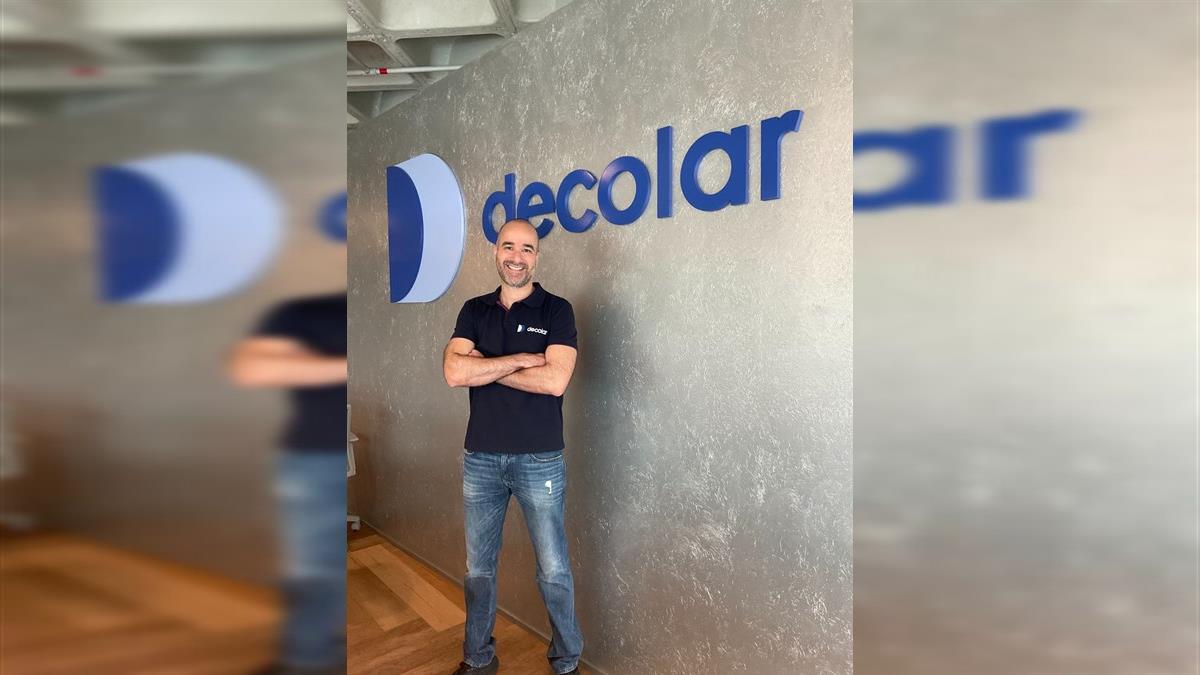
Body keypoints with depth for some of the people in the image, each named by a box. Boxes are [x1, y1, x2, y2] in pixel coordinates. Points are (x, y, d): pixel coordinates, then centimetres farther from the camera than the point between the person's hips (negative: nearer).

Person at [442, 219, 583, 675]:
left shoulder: (556, 310, -5)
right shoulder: (474, 311, 5)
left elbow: (554, 380, -19)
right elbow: (454, 372, -10)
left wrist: (483, 368, -11)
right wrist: (522, 359, -15)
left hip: (539, 460, -3)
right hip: (480, 458, 3)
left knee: (553, 570, 9)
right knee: (478, 568, 17)